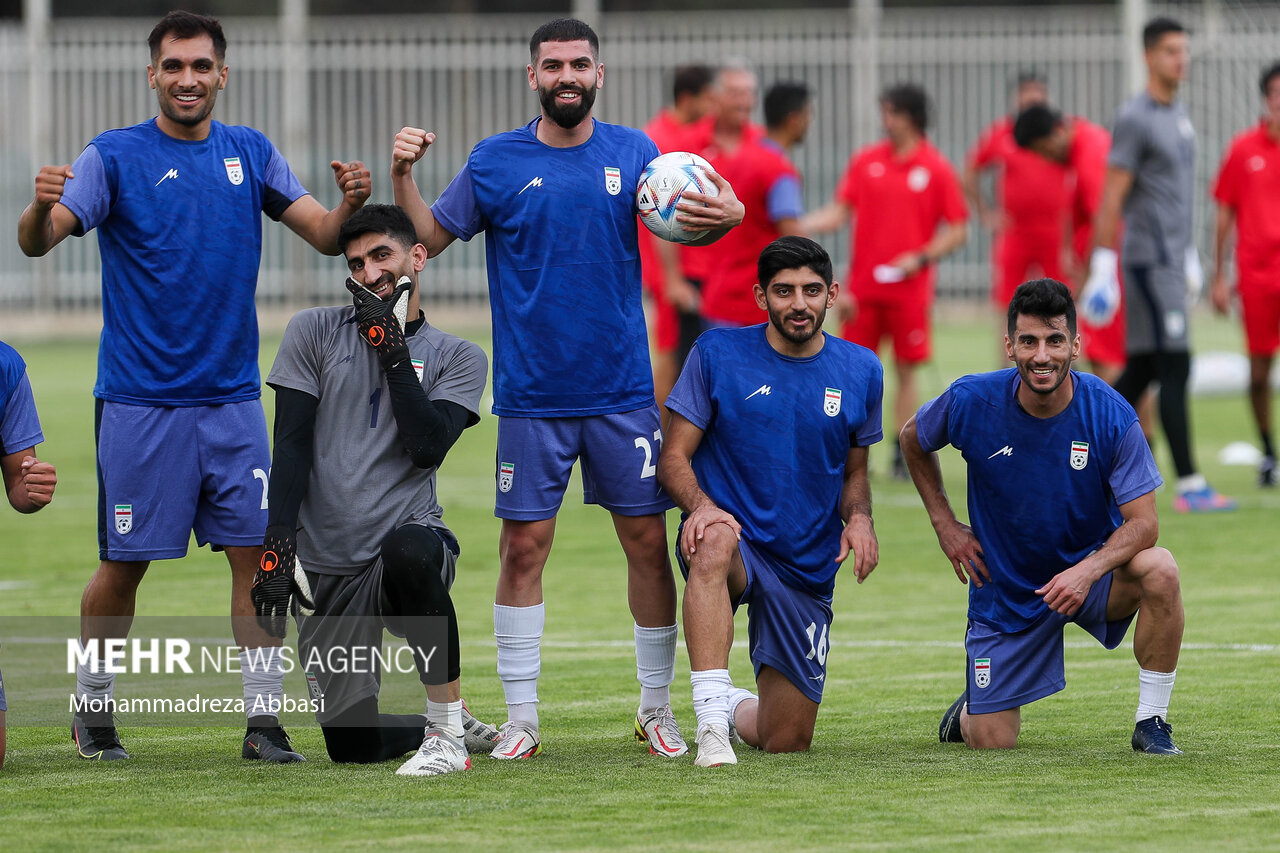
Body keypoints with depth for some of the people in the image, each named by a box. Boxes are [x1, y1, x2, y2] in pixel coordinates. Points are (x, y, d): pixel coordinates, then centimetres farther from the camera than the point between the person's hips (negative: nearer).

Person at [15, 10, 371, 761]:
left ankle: (264, 719, -1)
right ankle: (94, 711, 19)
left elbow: (324, 236, 8)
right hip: (140, 402, -3)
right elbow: (39, 242, -13)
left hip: (234, 398, 3)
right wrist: (41, 207, -37)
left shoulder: (251, 153, 8)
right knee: (124, 564, 3)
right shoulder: (114, 156, -4)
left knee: (256, 553, -4)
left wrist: (352, 203, -15)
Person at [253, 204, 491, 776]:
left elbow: (427, 448, -9)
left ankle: (447, 730, -25)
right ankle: (445, 723, 31)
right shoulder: (315, 332, 9)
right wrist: (276, 548, -9)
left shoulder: (457, 358, 8)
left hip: (409, 533, -2)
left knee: (410, 553, -42)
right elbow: (291, 448, 2)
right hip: (326, 571, 2)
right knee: (352, 744, -4)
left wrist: (392, 348, -8)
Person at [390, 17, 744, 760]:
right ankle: (521, 718, 6)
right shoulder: (496, 162, 2)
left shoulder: (632, 153, 5)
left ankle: (657, 708, 14)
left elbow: (682, 221, 1)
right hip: (531, 396, -1)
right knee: (524, 546, -1)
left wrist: (726, 217, -21)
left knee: (648, 540, 2)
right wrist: (402, 176, -11)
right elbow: (429, 238, 6)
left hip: (622, 390, 1)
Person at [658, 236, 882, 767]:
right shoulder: (718, 353, -4)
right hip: (736, 541, -3)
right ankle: (713, 719, -43)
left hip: (807, 569, 3)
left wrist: (858, 517, -6)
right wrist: (699, 504, -25)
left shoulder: (861, 370, 5)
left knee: (786, 742, 2)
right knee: (715, 544, -43)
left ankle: (741, 711, 40)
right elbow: (674, 456, -3)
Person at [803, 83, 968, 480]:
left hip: (909, 288, -2)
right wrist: (798, 226, -10)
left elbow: (957, 231, 1)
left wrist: (920, 258, -12)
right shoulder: (865, 161, 6)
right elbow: (839, 212, 5)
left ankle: (902, 456, 10)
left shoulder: (936, 169, -1)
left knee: (906, 370, 3)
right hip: (863, 286, 2)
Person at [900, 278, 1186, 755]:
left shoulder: (1111, 416, -19)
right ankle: (971, 709, 36)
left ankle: (1152, 723, -17)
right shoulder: (970, 402, -15)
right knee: (992, 744, -5)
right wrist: (944, 523, 1)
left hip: (1090, 566, -1)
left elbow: (1143, 522, -18)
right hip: (1005, 587, 1)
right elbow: (913, 440, 8)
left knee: (1159, 571, -34)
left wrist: (1088, 570, -34)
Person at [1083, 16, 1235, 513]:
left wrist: (1190, 257, 25)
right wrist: (1102, 267, -16)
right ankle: (1189, 486, -10)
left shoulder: (1179, 116, 16)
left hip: (1171, 260, 9)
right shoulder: (1135, 119, -11)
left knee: (1140, 372, 10)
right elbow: (1111, 197, -13)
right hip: (1147, 261, -9)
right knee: (1174, 368, -10)